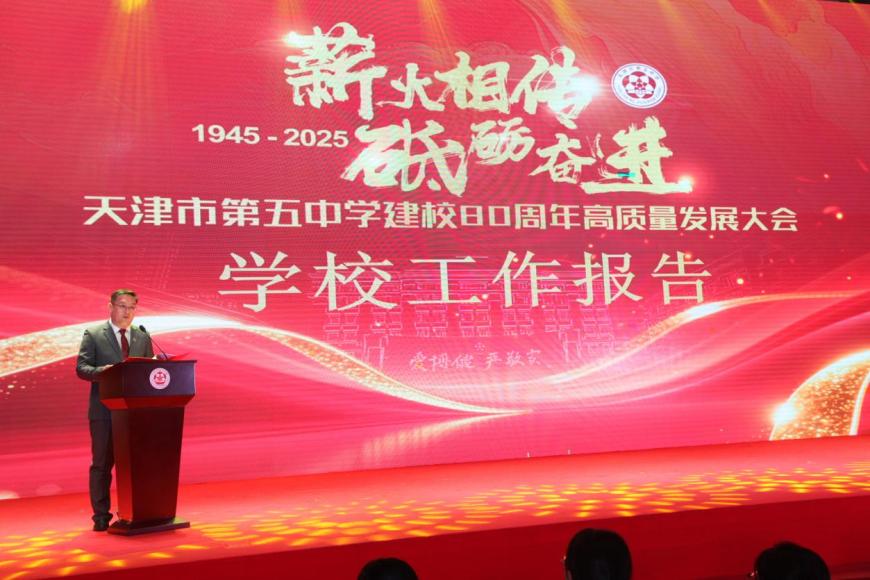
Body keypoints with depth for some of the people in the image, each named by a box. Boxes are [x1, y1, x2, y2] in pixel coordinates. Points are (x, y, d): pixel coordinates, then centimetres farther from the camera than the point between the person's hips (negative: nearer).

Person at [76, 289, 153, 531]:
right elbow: (81, 368, -6)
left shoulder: (143, 337, 12)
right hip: (104, 411, -3)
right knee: (102, 464, 4)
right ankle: (101, 516, 13)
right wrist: (103, 371, -24)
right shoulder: (93, 335, 1)